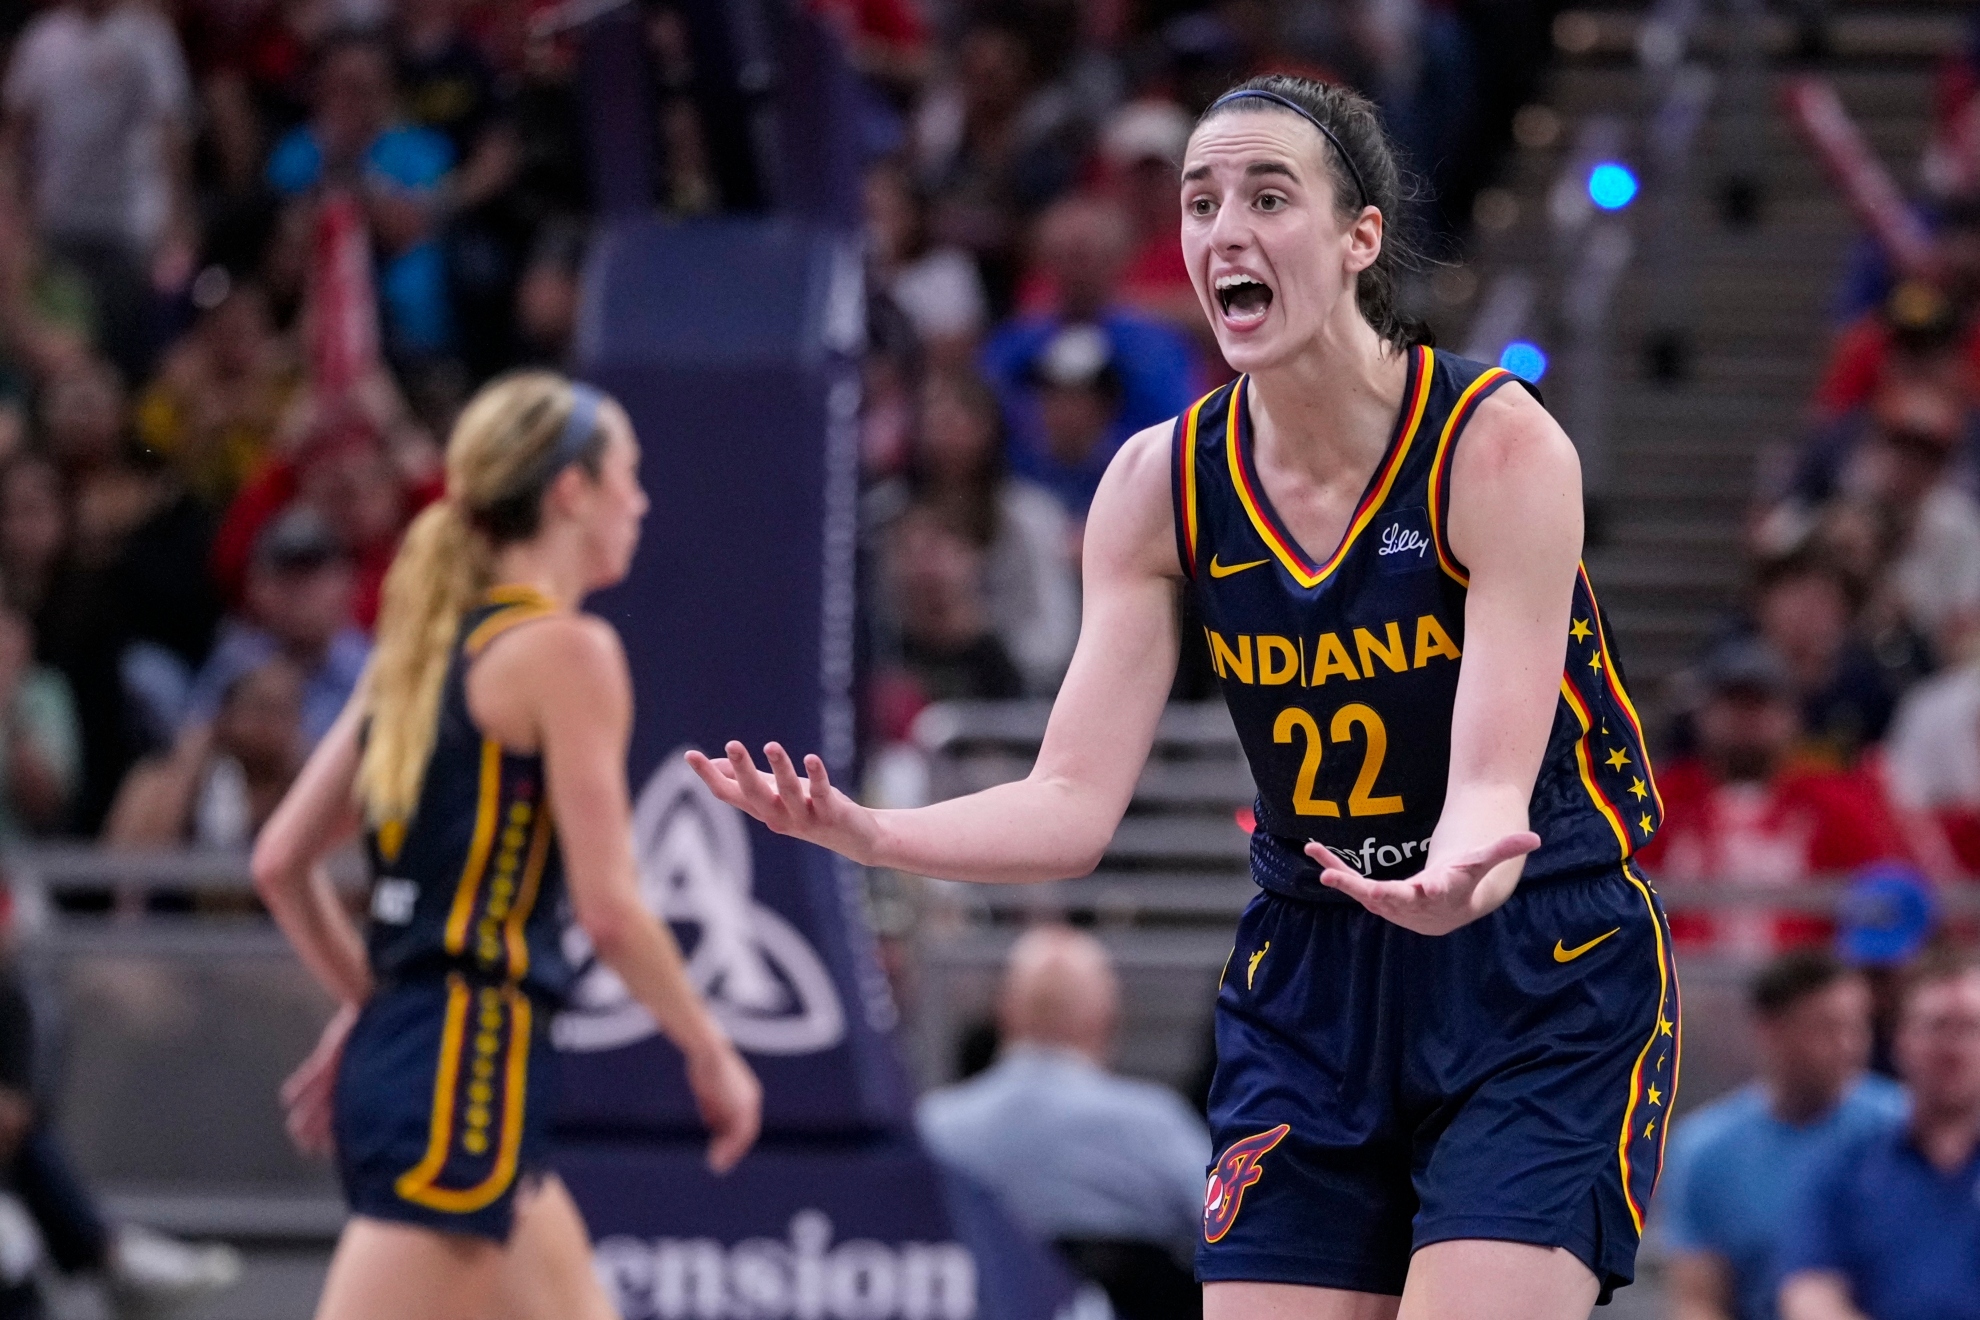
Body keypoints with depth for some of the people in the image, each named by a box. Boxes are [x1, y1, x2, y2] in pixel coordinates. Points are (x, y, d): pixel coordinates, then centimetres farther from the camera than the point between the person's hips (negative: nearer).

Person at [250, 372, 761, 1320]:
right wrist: (712, 1054, -2)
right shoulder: (566, 649, -9)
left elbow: (279, 863, 15)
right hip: (468, 1070, -10)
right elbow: (609, 910, -13)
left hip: (394, 1055, 10)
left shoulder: (428, 644, 15)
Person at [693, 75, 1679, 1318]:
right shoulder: (1163, 483, -3)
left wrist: (1462, 874, -49)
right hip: (1311, 982, 5)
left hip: (1543, 987, -5)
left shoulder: (1500, 444, -16)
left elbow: (1495, 783, -24)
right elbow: (1074, 803, -7)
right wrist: (868, 832, -27)